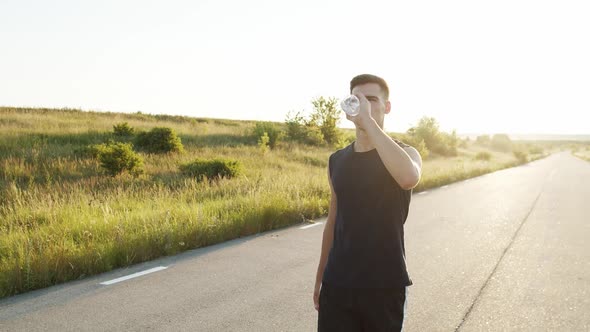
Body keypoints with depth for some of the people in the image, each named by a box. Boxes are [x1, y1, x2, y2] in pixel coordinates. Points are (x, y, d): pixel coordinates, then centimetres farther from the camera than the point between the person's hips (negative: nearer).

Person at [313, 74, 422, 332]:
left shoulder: (405, 153, -4)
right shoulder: (337, 161, 7)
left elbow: (409, 178, -30)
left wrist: (368, 120, -28)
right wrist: (320, 277, 16)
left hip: (385, 285, -3)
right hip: (337, 284, 3)